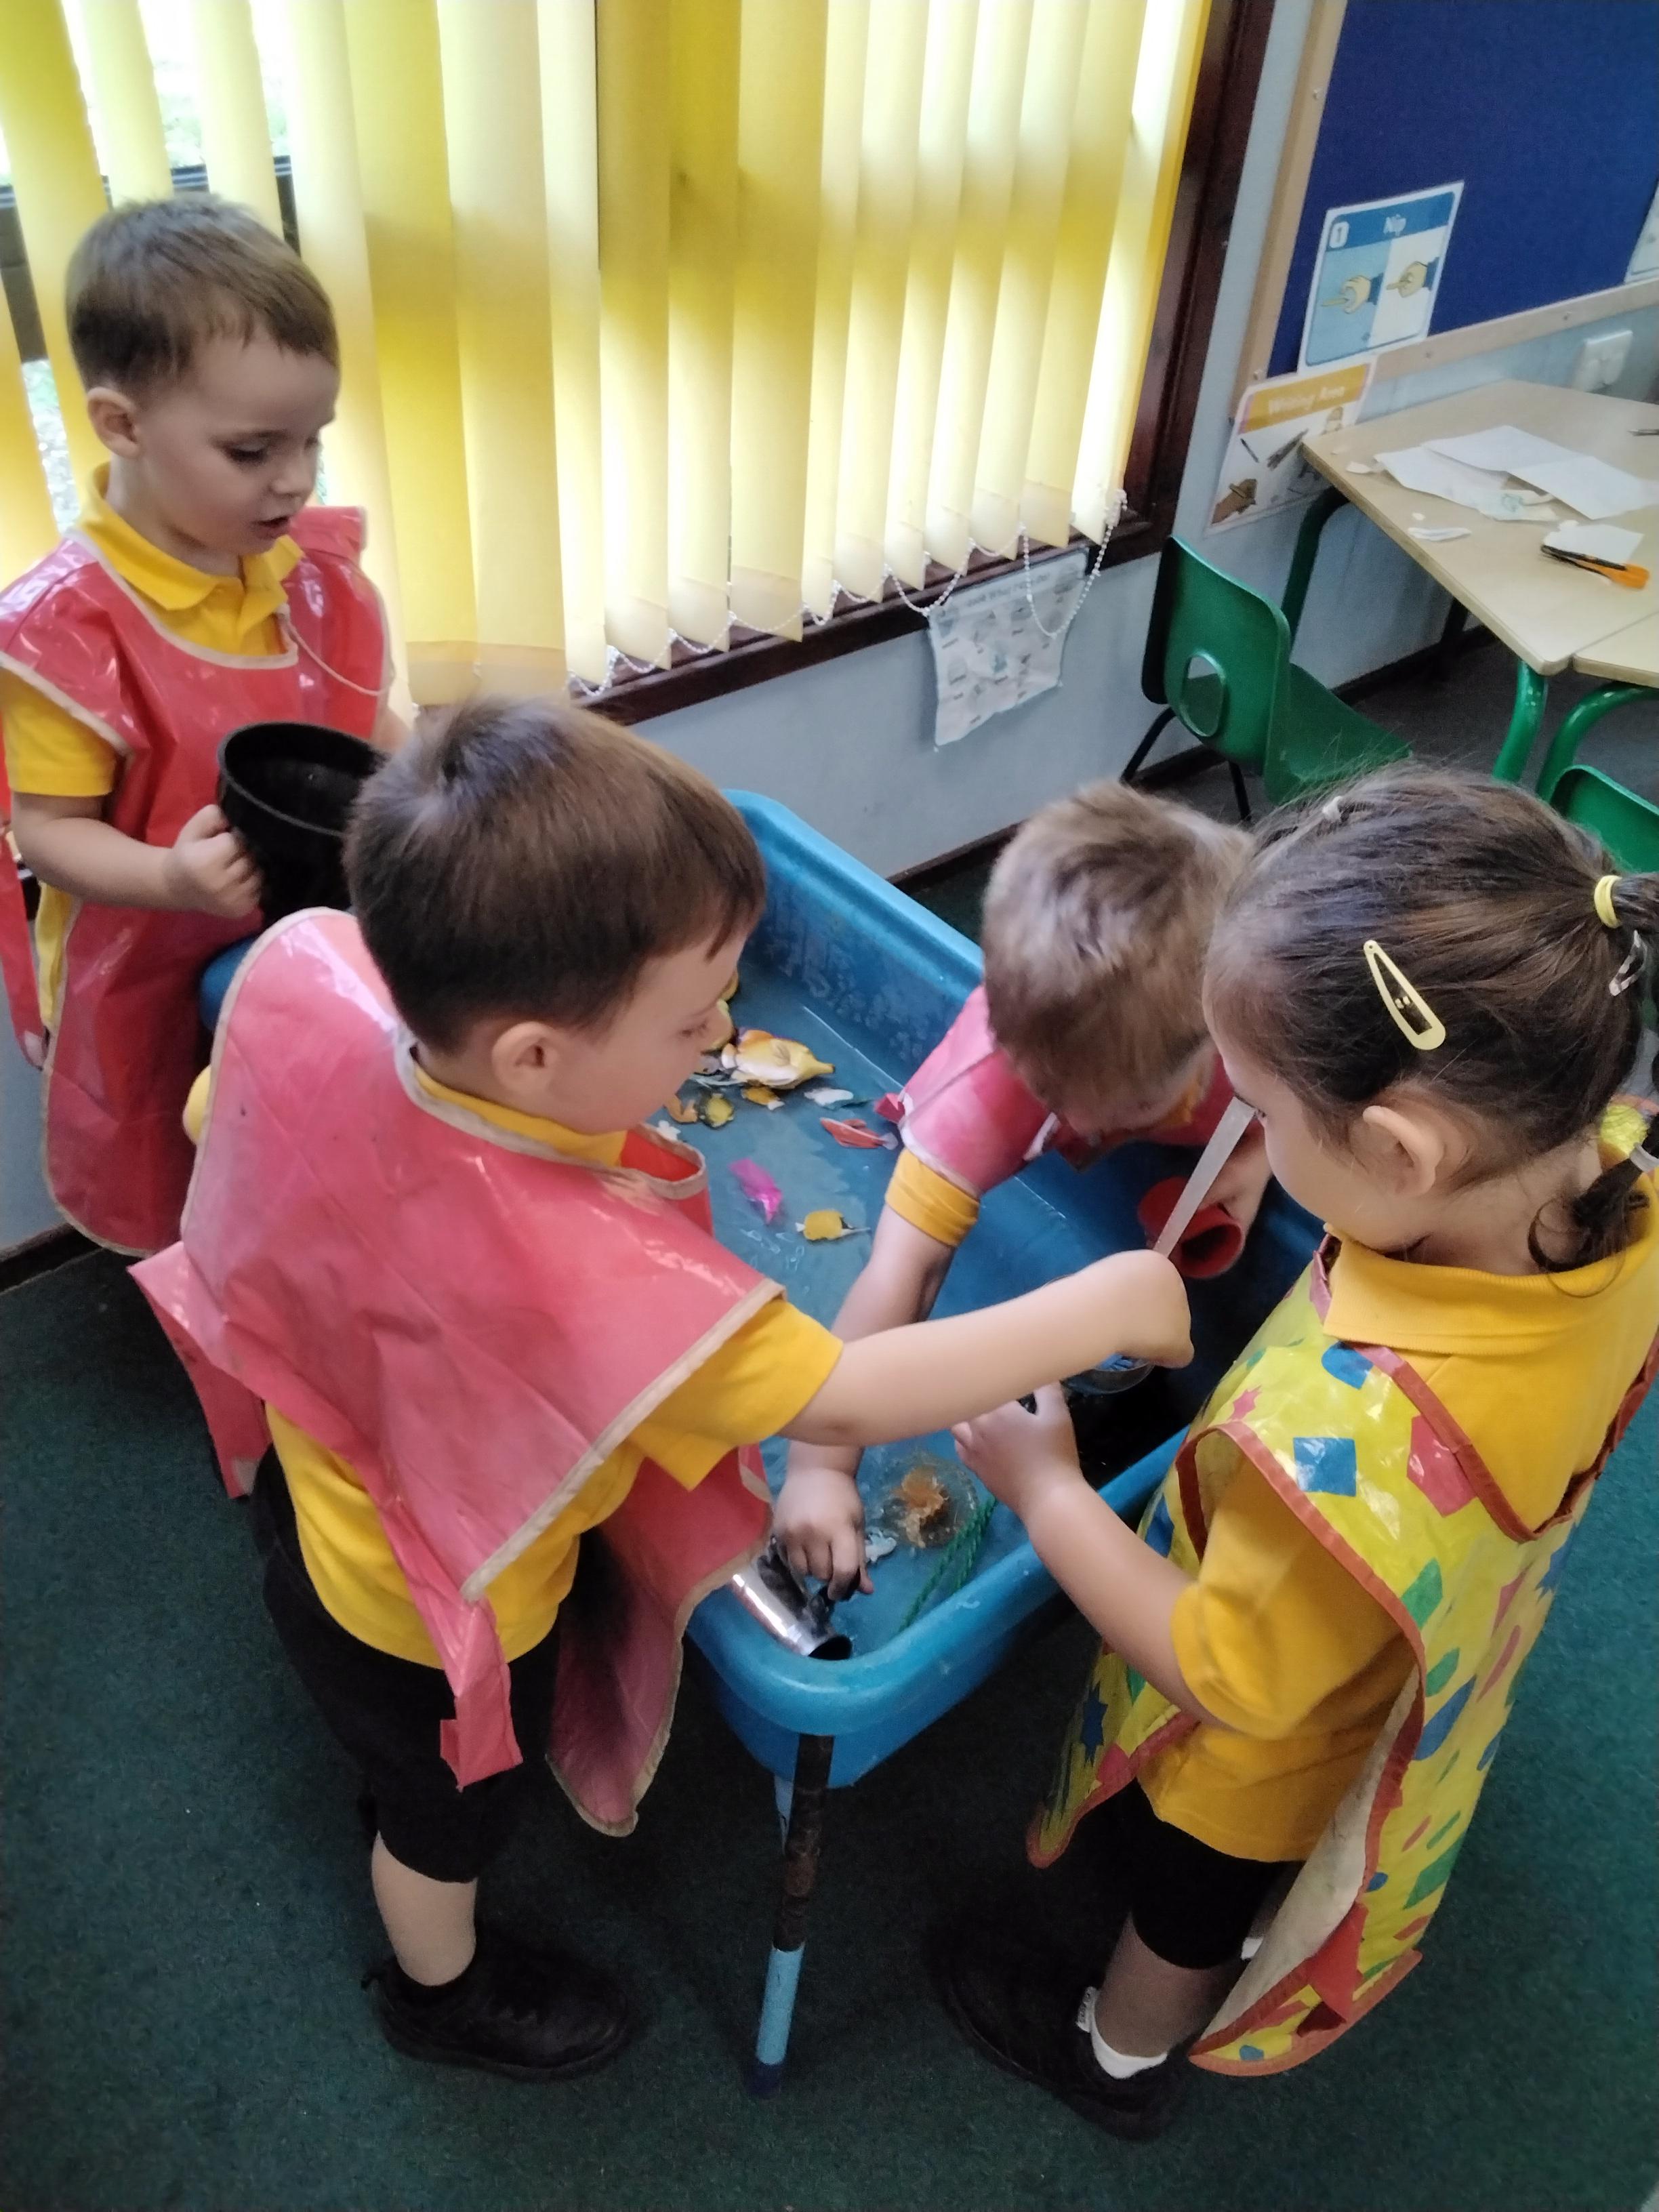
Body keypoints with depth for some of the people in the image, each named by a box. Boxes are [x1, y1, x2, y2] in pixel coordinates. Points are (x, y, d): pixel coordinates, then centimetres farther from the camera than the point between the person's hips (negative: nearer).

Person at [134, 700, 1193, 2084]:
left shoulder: (303, 971, -28)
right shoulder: (571, 1267, -47)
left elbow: (215, 1122, -6)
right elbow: (841, 1402, -38)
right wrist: (1109, 1303, -28)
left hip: (317, 1468, 5)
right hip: (433, 1617, -5)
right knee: (453, 1811, 30)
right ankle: (446, 1992, 61)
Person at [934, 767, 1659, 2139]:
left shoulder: (1363, 1443, -50)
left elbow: (1228, 1683, -31)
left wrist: (1044, 1486, -22)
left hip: (1264, 1759, -5)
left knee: (1184, 1907, 30)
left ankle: (1119, 2060, 62)